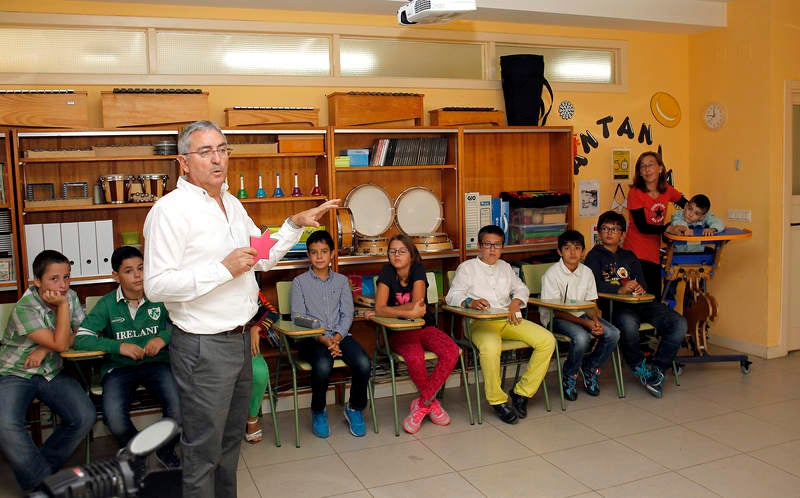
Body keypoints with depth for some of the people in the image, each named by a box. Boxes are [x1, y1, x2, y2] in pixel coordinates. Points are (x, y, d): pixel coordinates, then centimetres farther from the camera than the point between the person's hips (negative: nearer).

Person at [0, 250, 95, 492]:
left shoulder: (70, 297, -2)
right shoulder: (25, 308, -19)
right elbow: (60, 344, -24)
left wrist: (45, 349, -14)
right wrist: (62, 305, -23)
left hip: (52, 373, 4)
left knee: (85, 417, -18)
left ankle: (41, 467, 5)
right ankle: (42, 482, -12)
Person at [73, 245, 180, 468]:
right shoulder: (107, 304, 2)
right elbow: (80, 338, -6)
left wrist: (164, 337, -17)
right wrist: (119, 346, -19)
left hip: (157, 362, 0)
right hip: (118, 367, 0)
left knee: (179, 406, -27)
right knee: (113, 417, -28)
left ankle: (166, 450, 8)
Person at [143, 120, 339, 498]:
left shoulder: (231, 204, 12)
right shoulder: (171, 209, -15)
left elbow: (263, 258, 20)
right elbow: (156, 285, -22)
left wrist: (295, 224, 8)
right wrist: (224, 269, -24)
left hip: (239, 338, 9)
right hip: (203, 347, -8)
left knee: (230, 439, 22)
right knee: (203, 451, 4)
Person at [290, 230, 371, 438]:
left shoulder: (341, 281, 15)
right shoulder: (300, 282, 6)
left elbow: (347, 314, 8)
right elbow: (298, 319, -2)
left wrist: (337, 338, -11)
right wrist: (322, 339, -15)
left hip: (339, 335, 3)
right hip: (310, 337, -3)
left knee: (364, 364, -24)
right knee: (323, 365, -34)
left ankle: (355, 408, 3)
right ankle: (318, 412, -5)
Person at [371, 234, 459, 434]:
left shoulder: (418, 270, -7)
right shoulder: (387, 272, -7)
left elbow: (418, 305, -18)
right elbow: (380, 309, -18)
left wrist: (392, 310, -17)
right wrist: (410, 312, -28)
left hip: (425, 327, 2)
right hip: (400, 332, -2)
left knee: (452, 352, -26)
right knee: (415, 358, -34)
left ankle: (421, 404, -12)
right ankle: (432, 403, -5)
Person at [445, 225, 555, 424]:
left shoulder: (506, 267, 26)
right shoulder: (467, 268, 9)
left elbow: (521, 288, 27)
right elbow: (452, 296, -1)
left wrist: (515, 303, 4)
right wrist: (470, 302, -23)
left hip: (508, 320, 6)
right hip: (481, 323, -5)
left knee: (547, 340, -15)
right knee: (490, 347, -40)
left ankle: (521, 392, -5)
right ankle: (498, 400, -18)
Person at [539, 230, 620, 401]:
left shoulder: (587, 272, 4)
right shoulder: (552, 274, -13)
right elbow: (556, 311, -15)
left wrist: (596, 321, -15)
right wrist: (584, 323, -23)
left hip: (581, 315, 6)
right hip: (557, 319, -6)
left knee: (613, 334, -17)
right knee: (582, 337, -34)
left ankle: (589, 368, 8)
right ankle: (569, 376, -5)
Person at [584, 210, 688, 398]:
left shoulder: (629, 256, 27)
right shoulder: (595, 256, 11)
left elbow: (642, 283, 13)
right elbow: (594, 286, -7)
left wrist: (640, 288, -13)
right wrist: (620, 290, -23)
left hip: (640, 304, 5)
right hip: (614, 306, -5)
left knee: (679, 323, -17)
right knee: (628, 323, -40)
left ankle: (657, 370, -10)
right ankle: (639, 368, -13)